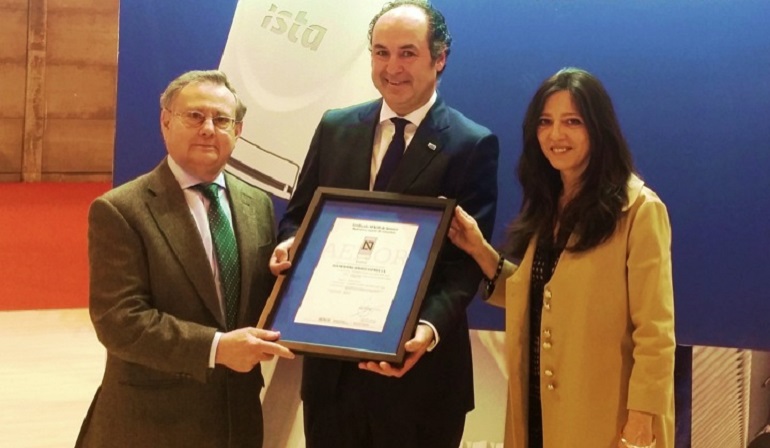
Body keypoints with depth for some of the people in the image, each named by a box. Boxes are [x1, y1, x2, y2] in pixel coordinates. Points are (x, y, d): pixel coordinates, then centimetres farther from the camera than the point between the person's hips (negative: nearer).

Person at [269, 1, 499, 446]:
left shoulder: (473, 145, -6)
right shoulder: (335, 128, 8)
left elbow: (468, 258, -11)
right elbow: (299, 214, 13)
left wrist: (431, 326, -28)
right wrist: (289, 244, -11)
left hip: (417, 364, -4)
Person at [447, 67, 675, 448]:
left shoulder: (637, 209, -12)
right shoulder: (545, 206, 11)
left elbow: (655, 332, -15)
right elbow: (529, 299, 11)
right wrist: (480, 251, 0)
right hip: (538, 412, 7)